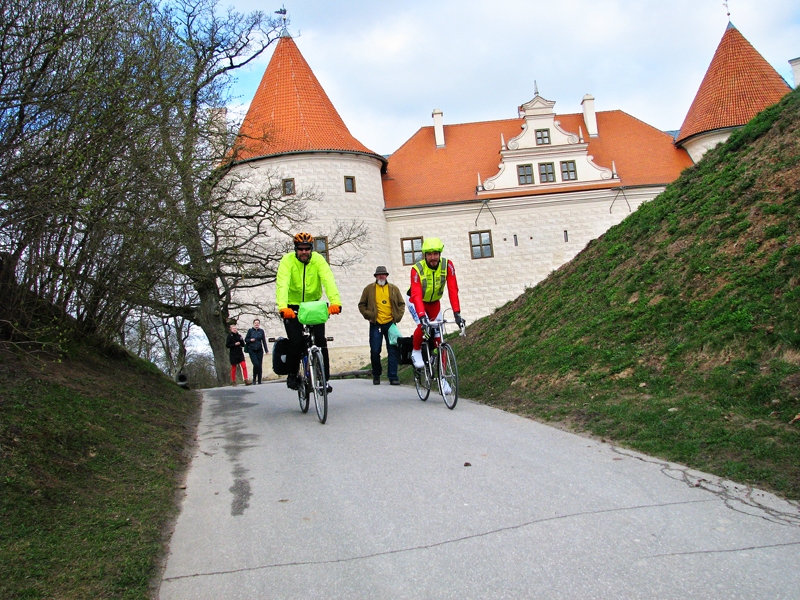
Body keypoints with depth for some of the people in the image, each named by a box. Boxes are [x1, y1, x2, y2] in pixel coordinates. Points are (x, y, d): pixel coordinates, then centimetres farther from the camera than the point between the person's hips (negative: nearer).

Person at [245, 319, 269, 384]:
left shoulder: (261, 331, 6)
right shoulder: (250, 330, 2)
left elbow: (264, 341, 8)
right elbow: (246, 339, 7)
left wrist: (266, 349, 4)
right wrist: (250, 340, -13)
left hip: (259, 350, 2)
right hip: (252, 350, -2)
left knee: (260, 365, 2)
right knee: (256, 364, -16)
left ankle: (259, 381, 10)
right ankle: (254, 379, 2)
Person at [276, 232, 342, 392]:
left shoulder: (318, 260, -11)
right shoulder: (287, 260, -15)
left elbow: (328, 280, -26)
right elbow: (282, 284, -29)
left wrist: (335, 301, -44)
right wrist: (283, 307, -46)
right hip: (293, 308, -1)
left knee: (320, 341, -11)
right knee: (296, 343, -14)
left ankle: (324, 379, 0)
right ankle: (292, 375, 9)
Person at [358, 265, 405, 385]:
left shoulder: (394, 289, 11)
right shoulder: (369, 289, 7)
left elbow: (401, 304, 15)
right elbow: (361, 305, 10)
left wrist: (398, 317, 3)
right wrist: (368, 316, -2)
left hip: (390, 324, 1)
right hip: (375, 325, -1)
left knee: (393, 351, -2)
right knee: (375, 351, -1)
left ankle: (393, 377, 1)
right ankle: (376, 375, 17)